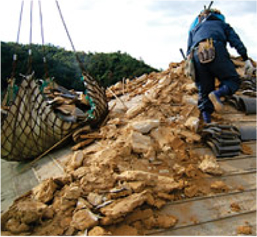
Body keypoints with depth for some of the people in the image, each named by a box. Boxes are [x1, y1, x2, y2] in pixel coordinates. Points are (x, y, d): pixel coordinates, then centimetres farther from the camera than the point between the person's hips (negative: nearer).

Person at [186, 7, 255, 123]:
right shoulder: (221, 23, 32)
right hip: (216, 51, -3)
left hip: (197, 55, 3)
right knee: (233, 80, 5)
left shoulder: (194, 29, 39)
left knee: (204, 91, 8)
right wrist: (246, 59, 9)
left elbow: (189, 51, 26)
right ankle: (217, 94, -25)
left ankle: (207, 121, -4)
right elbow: (235, 40, 16)